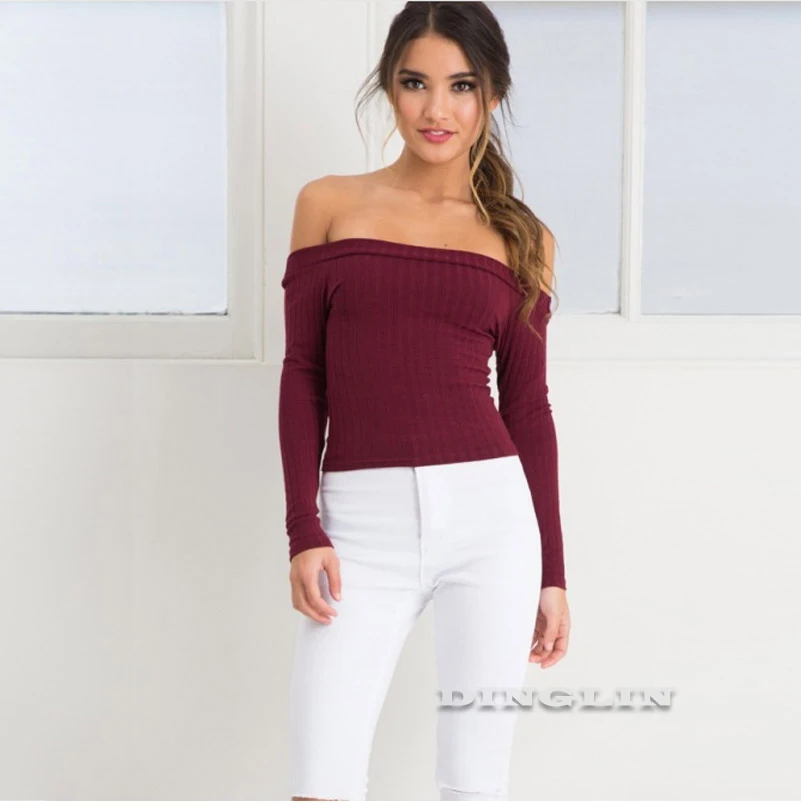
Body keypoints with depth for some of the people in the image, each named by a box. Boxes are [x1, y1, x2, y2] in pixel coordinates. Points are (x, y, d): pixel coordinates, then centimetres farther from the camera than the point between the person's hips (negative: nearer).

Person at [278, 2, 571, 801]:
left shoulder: (522, 238, 9)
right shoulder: (329, 205, 7)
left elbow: (527, 405, 10)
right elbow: (303, 376, 5)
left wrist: (553, 572, 9)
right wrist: (304, 531, -5)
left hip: (490, 515, 1)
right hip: (363, 523, -1)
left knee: (476, 783, 2)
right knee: (322, 787, -8)